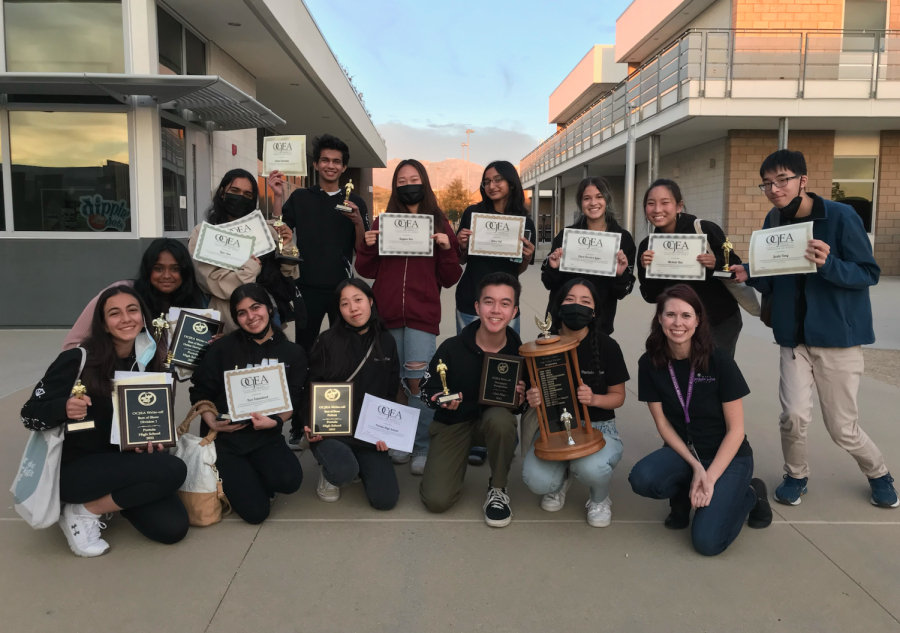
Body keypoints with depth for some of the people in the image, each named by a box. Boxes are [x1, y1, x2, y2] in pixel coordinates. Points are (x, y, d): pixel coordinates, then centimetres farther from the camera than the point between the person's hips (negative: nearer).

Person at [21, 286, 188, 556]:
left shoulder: (147, 362, 0)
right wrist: (65, 408, -33)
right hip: (71, 468, -5)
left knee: (172, 527, -15)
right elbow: (30, 414, -12)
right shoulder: (77, 359, -15)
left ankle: (112, 496, 10)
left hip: (123, 462, 6)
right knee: (172, 470, -28)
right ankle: (84, 512, -7)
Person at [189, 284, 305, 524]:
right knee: (256, 510, -15)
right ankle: (231, 480, 20)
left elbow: (294, 399, 1)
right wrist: (212, 422, -16)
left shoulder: (292, 352, 2)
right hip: (224, 438, -2)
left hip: (266, 436, 2)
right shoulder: (223, 347, -3)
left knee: (289, 480, -28)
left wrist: (274, 421, -19)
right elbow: (200, 392, 2)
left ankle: (246, 479, 8)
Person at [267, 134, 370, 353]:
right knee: (304, 348, 8)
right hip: (308, 287, 0)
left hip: (342, 288, 1)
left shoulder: (355, 202, 5)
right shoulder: (300, 198, 5)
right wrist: (278, 197, -11)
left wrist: (358, 221, -16)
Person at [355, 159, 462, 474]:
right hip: (387, 313, 2)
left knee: (417, 379, -9)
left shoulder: (439, 223, 6)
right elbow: (367, 272, 9)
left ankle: (423, 448, 3)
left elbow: (449, 279, 4)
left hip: (423, 314, -2)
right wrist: (367, 246, -7)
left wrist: (447, 248, -11)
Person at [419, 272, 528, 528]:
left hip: (494, 416, 0)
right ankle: (464, 454, 20)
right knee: (436, 501, -15)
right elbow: (427, 390, -5)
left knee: (501, 419, -39)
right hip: (453, 421, 0)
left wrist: (522, 399, -22)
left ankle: (497, 489, -10)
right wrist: (442, 400, -27)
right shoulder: (452, 348, -19)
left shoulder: (519, 352, -16)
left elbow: (525, 400, 1)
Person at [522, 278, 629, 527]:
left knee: (590, 468, -35)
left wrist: (594, 399, -24)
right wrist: (532, 400, -19)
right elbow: (535, 390, 5)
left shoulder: (607, 346, -10)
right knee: (537, 482, -24)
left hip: (598, 427, -1)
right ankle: (562, 476, 18)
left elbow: (618, 396, -2)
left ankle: (600, 499, 6)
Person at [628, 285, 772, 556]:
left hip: (728, 456, -2)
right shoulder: (650, 363, -10)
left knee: (707, 541, -20)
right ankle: (683, 496, 5)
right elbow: (663, 424, -4)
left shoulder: (719, 360, -18)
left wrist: (710, 478, -20)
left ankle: (749, 495, 10)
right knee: (642, 479, -30)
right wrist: (695, 467, -15)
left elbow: (735, 429, -13)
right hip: (682, 452, 3)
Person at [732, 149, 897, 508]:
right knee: (793, 415, -12)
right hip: (794, 337, 3)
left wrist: (828, 264, -30)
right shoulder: (773, 223, 2)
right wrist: (749, 276, -11)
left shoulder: (841, 216, -12)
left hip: (839, 336, -3)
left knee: (842, 428, 5)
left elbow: (870, 274, -11)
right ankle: (796, 476, 18)